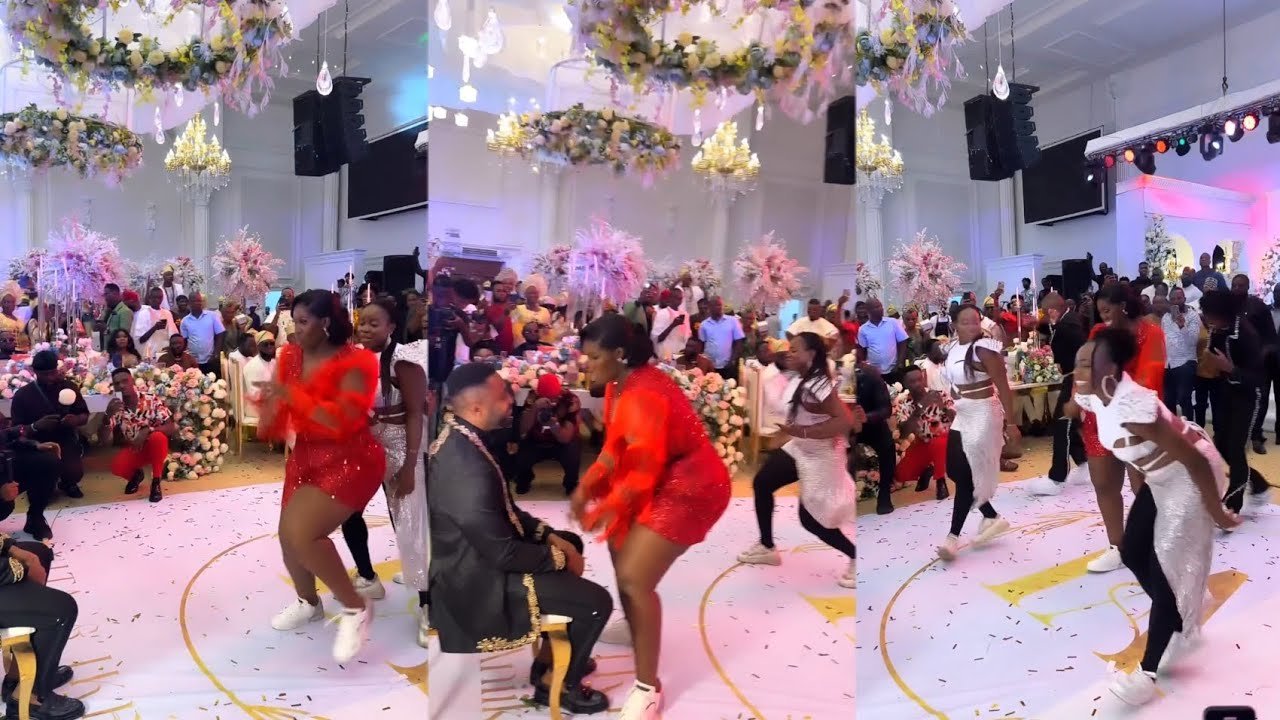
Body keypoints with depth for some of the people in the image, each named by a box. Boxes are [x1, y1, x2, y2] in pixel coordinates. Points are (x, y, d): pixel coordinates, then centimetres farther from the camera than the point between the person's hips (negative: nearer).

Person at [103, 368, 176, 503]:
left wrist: (147, 430, -34)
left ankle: (156, 482, -14)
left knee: (158, 437, -36)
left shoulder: (152, 401, -15)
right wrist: (109, 414, -27)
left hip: (154, 447, -2)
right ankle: (135, 475, 12)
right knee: (117, 467, -29)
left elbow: (171, 428, -17)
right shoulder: (116, 408, -8)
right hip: (131, 449, 2)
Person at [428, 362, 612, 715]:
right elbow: (503, 553, -26)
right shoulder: (466, 468, -34)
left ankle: (557, 655, 33)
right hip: (479, 576, -10)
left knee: (572, 542, 23)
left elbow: (502, 508, 10)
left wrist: (549, 534, 3)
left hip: (477, 550, 10)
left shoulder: (456, 437, -3)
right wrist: (556, 557, -11)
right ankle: (559, 685, 17)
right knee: (597, 602, -8)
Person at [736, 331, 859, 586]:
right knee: (762, 484, 14)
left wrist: (801, 431, -37)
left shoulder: (817, 386, -30)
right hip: (800, 448, 10)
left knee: (811, 520, -3)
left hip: (820, 456, -10)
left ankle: (856, 558, 16)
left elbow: (845, 421, -35)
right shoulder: (799, 379, -1)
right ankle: (767, 548, 28)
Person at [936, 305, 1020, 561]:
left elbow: (1003, 387, -16)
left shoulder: (984, 349, -16)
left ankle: (953, 536, 2)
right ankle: (992, 517, 27)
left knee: (966, 474, -5)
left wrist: (1010, 423, -16)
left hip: (983, 415, -8)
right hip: (962, 416, 8)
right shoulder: (953, 348, 6)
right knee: (954, 471, 10)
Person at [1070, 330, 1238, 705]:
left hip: (1192, 477, -9)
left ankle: (1149, 671, 5)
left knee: (1167, 567, -5)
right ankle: (1179, 624, 36)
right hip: (1161, 478, 9)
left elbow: (1194, 459, -31)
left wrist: (1216, 512, -20)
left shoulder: (1131, 409, -37)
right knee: (1133, 552, 12)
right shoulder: (1092, 396, -11)